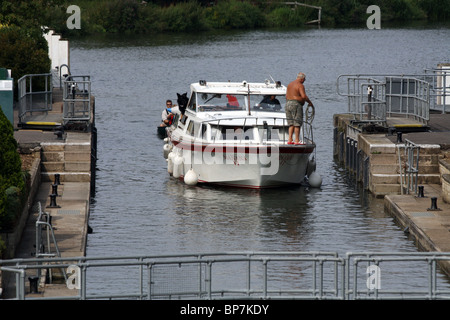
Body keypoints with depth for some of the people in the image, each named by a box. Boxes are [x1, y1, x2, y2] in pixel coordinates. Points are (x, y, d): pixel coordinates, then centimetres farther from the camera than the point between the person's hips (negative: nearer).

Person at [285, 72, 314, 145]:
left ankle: (289, 140, 6)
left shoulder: (290, 85, 16)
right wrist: (310, 103, -6)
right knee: (297, 124, -4)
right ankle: (297, 141, -6)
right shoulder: (300, 85, -10)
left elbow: (287, 96, 17)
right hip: (296, 105, -8)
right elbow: (304, 96, -19)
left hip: (288, 104, 8)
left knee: (291, 124, 11)